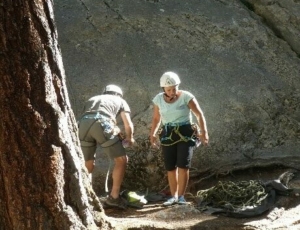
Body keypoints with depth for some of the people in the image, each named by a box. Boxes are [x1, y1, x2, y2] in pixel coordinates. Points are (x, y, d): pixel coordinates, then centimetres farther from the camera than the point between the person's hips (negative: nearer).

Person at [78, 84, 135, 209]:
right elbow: (128, 124, 22)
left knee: (88, 165, 19)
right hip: (101, 124, -4)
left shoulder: (91, 100, 41)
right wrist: (129, 138, 42)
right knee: (121, 160, 10)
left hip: (83, 125, 4)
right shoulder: (120, 101, 31)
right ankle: (114, 197, 7)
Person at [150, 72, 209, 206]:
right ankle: (174, 196, 10)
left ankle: (181, 196, -6)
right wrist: (152, 134, 2)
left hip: (186, 133, -3)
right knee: (170, 167, 0)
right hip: (168, 135, 3)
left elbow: (199, 115, -7)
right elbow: (156, 118, 14)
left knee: (183, 165, -13)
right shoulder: (159, 99, 1)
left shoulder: (186, 97, -9)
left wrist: (204, 133, -15)